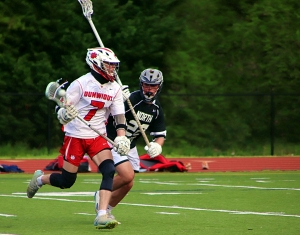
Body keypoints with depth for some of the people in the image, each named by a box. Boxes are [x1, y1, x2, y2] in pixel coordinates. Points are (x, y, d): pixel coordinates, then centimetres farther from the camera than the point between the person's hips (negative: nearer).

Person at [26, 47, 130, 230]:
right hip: (75, 136, -4)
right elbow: (63, 109, -10)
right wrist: (65, 114, -34)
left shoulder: (115, 89, 1)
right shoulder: (81, 84, -12)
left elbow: (119, 116, 3)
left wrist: (121, 137, -12)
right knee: (66, 182, 2)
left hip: (98, 137, 4)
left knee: (109, 171, -20)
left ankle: (102, 216, -21)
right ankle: (40, 179, 35)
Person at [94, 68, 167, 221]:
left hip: (130, 147, 7)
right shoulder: (131, 99, -23)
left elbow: (160, 134, 7)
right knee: (127, 175, -23)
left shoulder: (157, 110, 1)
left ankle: (107, 210, 27)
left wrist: (157, 146, -15)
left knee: (128, 184, 6)